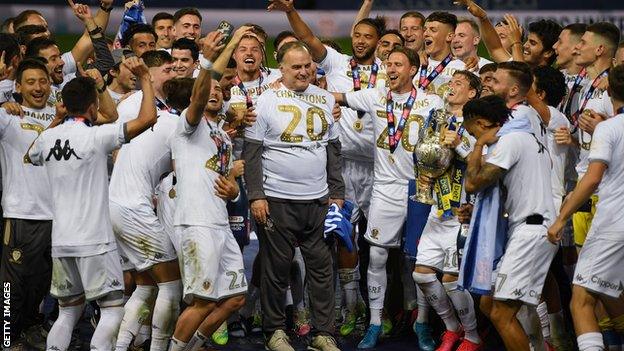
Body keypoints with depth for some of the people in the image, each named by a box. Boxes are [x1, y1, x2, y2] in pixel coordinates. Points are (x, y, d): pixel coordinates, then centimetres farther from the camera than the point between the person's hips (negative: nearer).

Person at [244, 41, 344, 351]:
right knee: (276, 268, 3)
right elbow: (251, 153, -4)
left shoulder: (325, 99, 10)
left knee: (322, 267, 4)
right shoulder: (266, 101, -3)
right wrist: (256, 196, -10)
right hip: (277, 200, -4)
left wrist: (337, 194, 11)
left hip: (318, 200, 4)